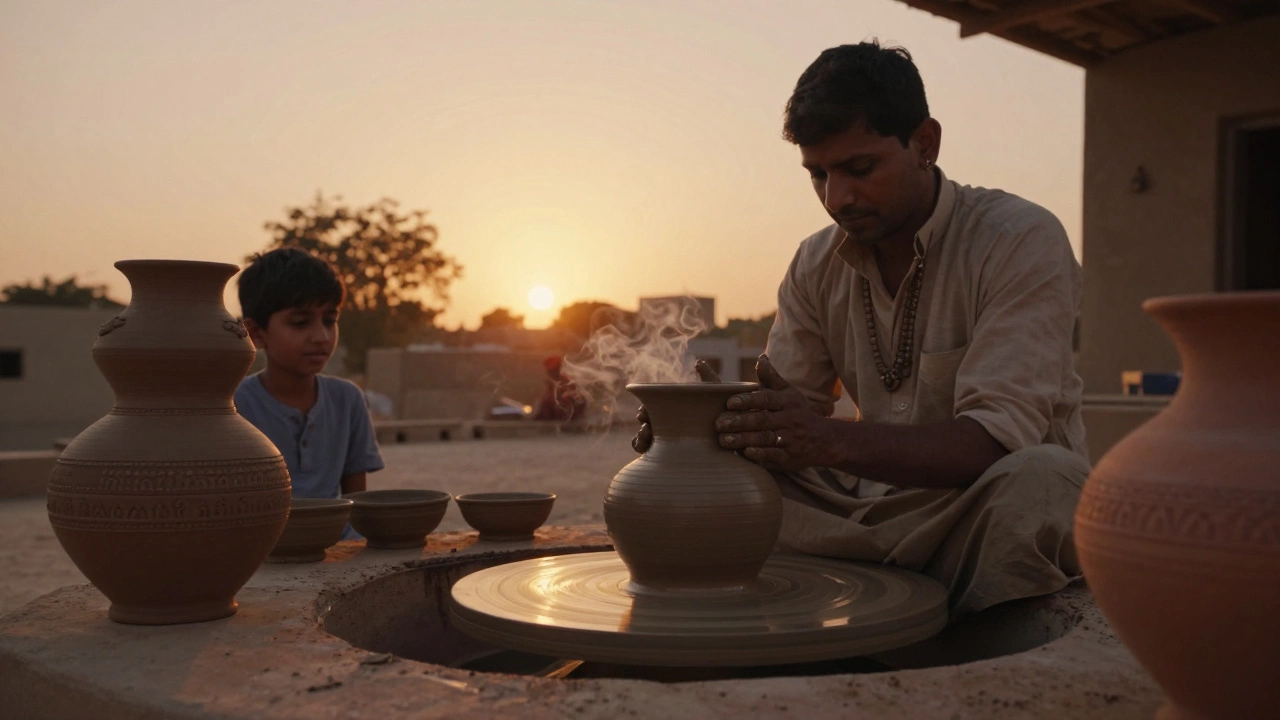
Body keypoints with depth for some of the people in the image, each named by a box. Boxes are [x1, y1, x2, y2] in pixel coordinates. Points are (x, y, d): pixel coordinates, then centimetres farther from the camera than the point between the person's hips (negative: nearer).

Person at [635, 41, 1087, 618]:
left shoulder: (1021, 241, -15)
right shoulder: (817, 265, 4)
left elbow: (998, 437, -25)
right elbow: (781, 403, 3)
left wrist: (833, 441, -39)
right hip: (875, 510, 4)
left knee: (1039, 480, -37)